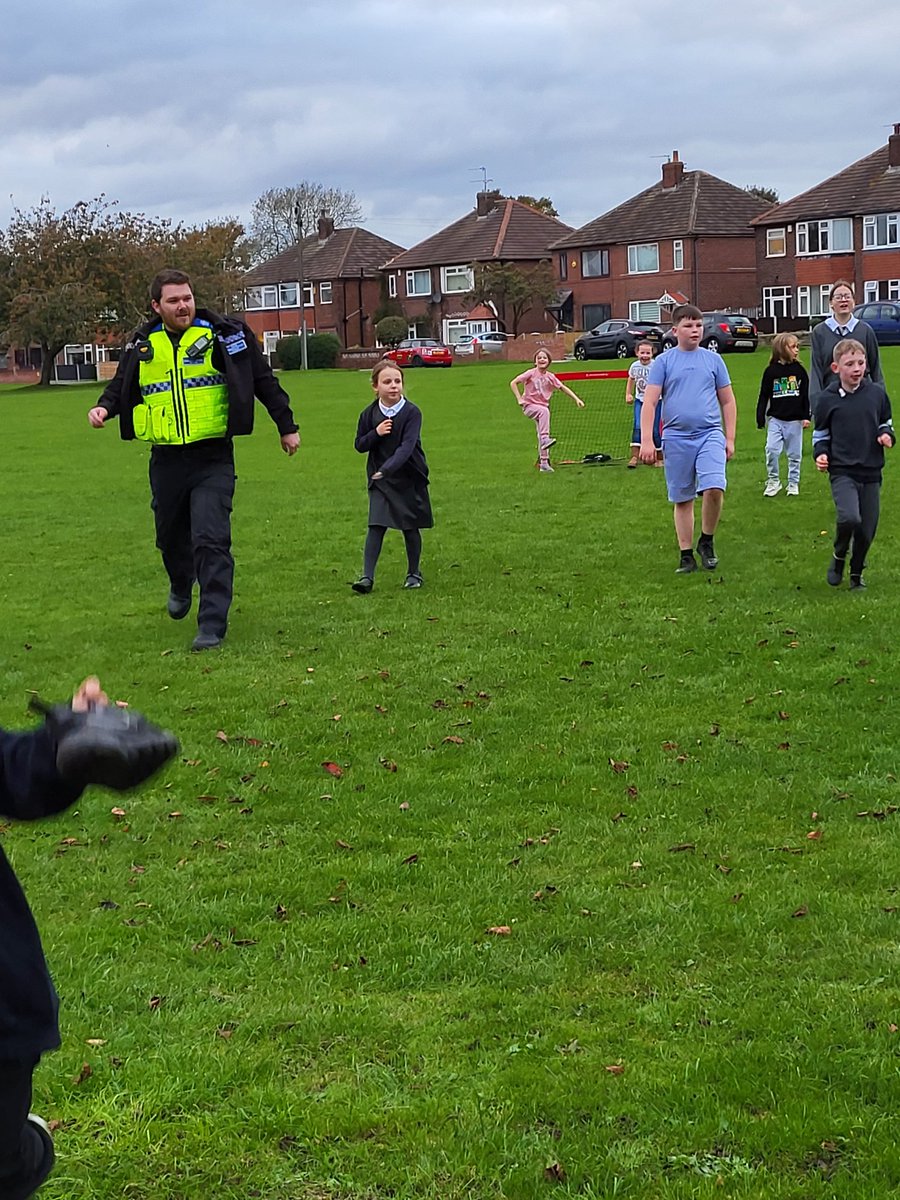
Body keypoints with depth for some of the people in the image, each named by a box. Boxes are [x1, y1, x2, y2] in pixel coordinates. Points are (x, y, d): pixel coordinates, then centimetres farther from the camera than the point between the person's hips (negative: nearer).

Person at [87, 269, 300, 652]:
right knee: (171, 536, 19)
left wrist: (286, 427, 5)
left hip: (213, 459, -4)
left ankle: (213, 624, -10)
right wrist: (105, 407, -1)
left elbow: (263, 381, 3)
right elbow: (121, 386, 21)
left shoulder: (222, 334, -4)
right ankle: (181, 587, 50)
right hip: (166, 460, 4)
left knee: (211, 540, -14)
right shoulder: (141, 346, 5)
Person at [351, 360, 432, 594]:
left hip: (409, 479, -2)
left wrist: (387, 469, -38)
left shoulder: (411, 412, -15)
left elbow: (407, 446, -25)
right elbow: (360, 445, 4)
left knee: (411, 528, 8)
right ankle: (367, 576, -7)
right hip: (379, 480, 2)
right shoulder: (369, 414, -2)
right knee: (376, 527, -7)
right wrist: (376, 433, -16)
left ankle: (414, 573, 25)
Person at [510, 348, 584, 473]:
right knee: (544, 411, -37)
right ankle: (545, 439, -43)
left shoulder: (550, 377, 4)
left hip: (543, 406, 5)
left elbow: (563, 387, 10)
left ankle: (544, 462, 6)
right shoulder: (531, 373, -8)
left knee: (541, 436, 1)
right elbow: (513, 383, -8)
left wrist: (577, 399, 3)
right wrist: (519, 399, -14)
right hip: (529, 406, -5)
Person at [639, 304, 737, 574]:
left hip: (710, 434, 0)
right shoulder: (664, 361, 3)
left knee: (714, 489, -19)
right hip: (676, 438, 0)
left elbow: (727, 401, 14)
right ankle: (686, 555, 17)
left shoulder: (713, 359, 9)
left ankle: (707, 542, 4)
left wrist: (730, 438, 10)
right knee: (682, 500, 6)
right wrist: (646, 441, -9)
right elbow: (649, 402, -1)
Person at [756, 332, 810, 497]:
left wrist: (806, 417, -1)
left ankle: (793, 483, 22)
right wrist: (760, 419, 0)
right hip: (776, 419, -1)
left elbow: (806, 395, 4)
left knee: (794, 453, 7)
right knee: (771, 450, -10)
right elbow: (763, 396, 2)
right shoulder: (771, 371, -3)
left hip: (795, 420, 1)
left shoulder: (799, 370, 1)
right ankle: (773, 481, 7)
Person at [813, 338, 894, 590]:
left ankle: (856, 573, 31)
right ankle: (838, 558, 4)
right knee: (849, 518, -26)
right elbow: (820, 433, 10)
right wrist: (820, 453, -7)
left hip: (871, 472, 3)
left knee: (867, 530, 6)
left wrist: (886, 435, -3)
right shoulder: (827, 400, -2)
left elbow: (885, 423, 18)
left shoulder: (877, 393, 3)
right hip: (842, 472, -3)